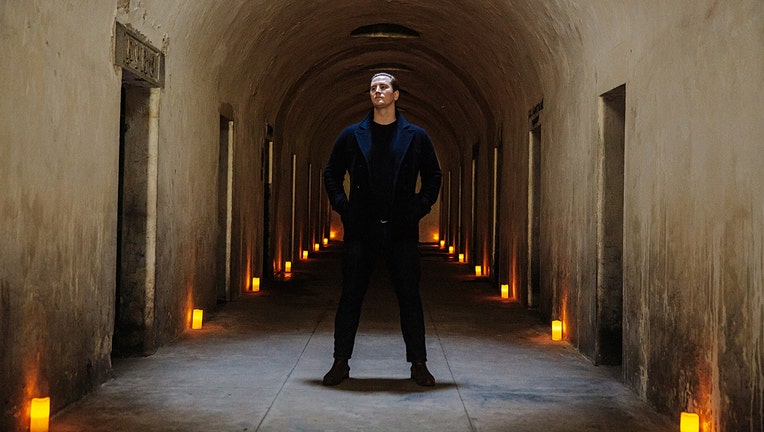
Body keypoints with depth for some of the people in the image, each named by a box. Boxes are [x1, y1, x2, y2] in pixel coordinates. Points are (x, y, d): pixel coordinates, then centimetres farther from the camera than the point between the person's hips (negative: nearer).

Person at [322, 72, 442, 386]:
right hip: (361, 230, 0)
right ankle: (341, 362, 12)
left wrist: (420, 207, 3)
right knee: (350, 297, 3)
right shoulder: (352, 136, 7)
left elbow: (433, 176, 13)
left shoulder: (416, 137, 6)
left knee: (410, 298, 3)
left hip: (402, 231, 0)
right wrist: (343, 207, 3)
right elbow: (331, 174, 13)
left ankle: (418, 364, 11)